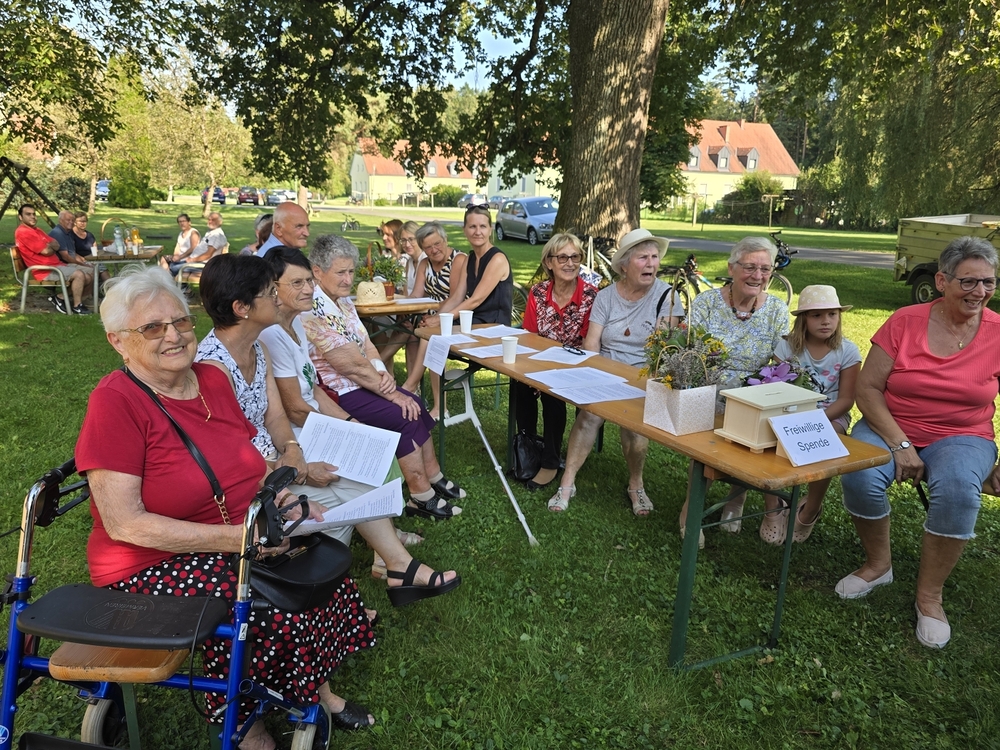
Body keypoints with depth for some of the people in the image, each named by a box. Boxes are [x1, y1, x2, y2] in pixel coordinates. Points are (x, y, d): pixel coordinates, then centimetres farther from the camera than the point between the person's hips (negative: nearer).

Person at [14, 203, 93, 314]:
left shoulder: (36, 230, 21)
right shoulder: (22, 232, -10)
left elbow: (57, 245, 13)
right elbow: (46, 251, -15)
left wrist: (50, 246, -9)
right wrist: (53, 247, 6)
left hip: (57, 265, 10)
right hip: (45, 271, -10)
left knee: (89, 277, 2)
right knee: (79, 275, -27)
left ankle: (60, 297, 7)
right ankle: (77, 306, -14)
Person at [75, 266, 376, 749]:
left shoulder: (212, 379, 3)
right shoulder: (115, 402, -18)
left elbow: (248, 464, 14)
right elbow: (124, 524, -21)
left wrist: (280, 498, -8)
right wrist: (234, 537, -27)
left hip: (244, 542, 7)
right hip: (152, 564, -6)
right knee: (270, 612, -23)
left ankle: (315, 687, 13)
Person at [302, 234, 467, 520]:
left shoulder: (343, 301, 8)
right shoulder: (312, 311, -23)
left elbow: (366, 344, 8)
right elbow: (350, 364, -22)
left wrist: (383, 374, -12)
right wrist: (391, 392, -15)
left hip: (362, 383, 9)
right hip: (339, 394, -9)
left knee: (415, 405, -1)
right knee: (405, 416, -16)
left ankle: (433, 478, 11)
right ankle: (422, 498, -4)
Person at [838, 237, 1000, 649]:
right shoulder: (905, 322, -6)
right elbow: (867, 387, -7)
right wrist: (899, 444, -17)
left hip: (963, 437, 0)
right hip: (891, 427, 0)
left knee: (959, 489, -32)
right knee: (859, 476, -30)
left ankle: (930, 594, -8)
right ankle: (878, 563, 1)